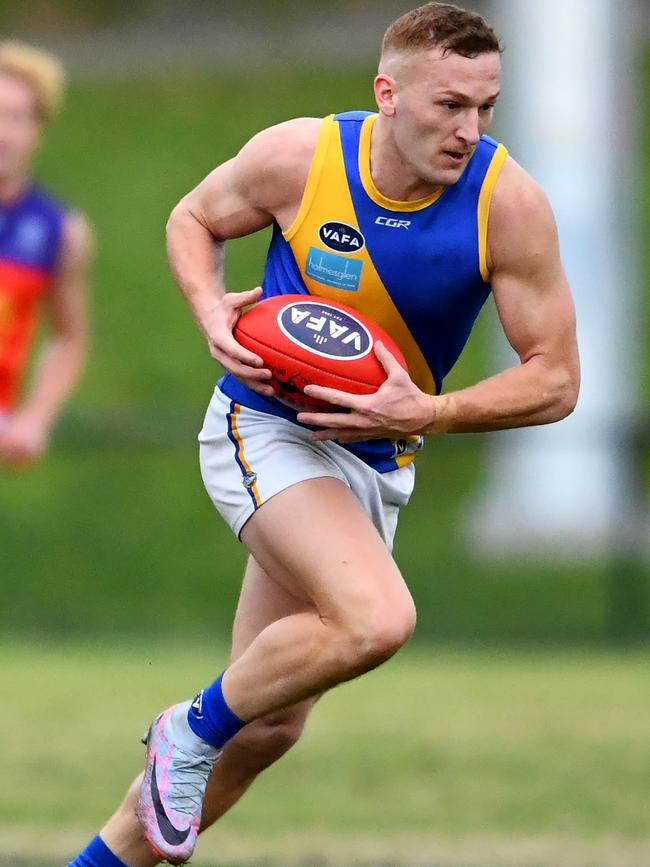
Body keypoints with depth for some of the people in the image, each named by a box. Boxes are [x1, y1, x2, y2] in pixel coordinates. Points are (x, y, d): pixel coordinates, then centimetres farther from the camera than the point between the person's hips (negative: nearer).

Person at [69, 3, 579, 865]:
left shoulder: (509, 204, -16)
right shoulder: (296, 158, -17)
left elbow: (555, 380, -11)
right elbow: (193, 220, 5)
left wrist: (428, 415, -26)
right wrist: (212, 314, -15)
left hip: (378, 462, 4)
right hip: (267, 428, -4)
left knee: (269, 725, 9)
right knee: (376, 620, -30)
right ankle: (192, 730, -6)